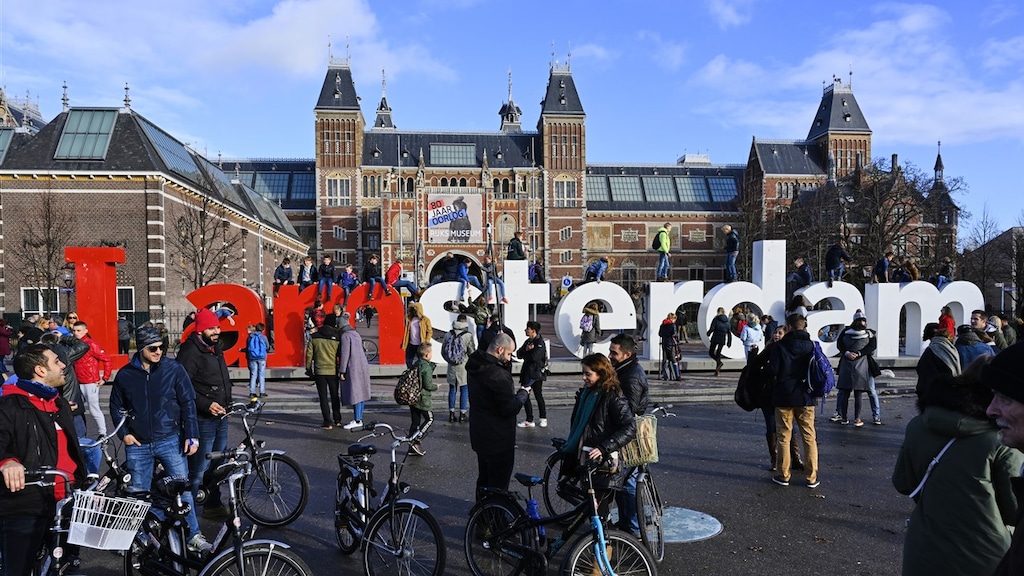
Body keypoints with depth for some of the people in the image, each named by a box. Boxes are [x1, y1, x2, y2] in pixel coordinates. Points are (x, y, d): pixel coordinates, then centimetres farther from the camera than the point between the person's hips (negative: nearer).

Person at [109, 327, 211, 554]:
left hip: (170, 440, -2)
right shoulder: (125, 375, 1)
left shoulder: (174, 369, -5)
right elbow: (116, 407, 14)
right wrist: (124, 433, 2)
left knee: (183, 489, 0)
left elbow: (188, 403, -2)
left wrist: (192, 435, -6)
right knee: (137, 494, 11)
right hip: (138, 445, 2)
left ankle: (193, 536, 11)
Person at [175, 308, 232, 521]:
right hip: (202, 419, -9)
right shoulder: (190, 351, -15)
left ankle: (213, 505, 29)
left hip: (220, 416, 9)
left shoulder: (216, 348, 13)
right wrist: (206, 405, -25)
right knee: (198, 469, -5)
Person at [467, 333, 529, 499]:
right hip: (498, 439, -10)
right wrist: (523, 393, -9)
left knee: (484, 478, 25)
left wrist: (514, 392, 1)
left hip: (480, 434, 10)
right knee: (498, 484, 4)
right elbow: (510, 408, -25)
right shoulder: (498, 375, -28)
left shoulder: (475, 367, 3)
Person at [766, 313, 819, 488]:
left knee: (784, 437, 7)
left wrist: (766, 366, 6)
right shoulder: (811, 346, 1)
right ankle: (812, 477, 11)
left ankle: (783, 476, 11)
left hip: (784, 397, -2)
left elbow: (772, 371, -14)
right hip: (805, 397, 3)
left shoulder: (779, 346, -10)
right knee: (809, 437, 9)